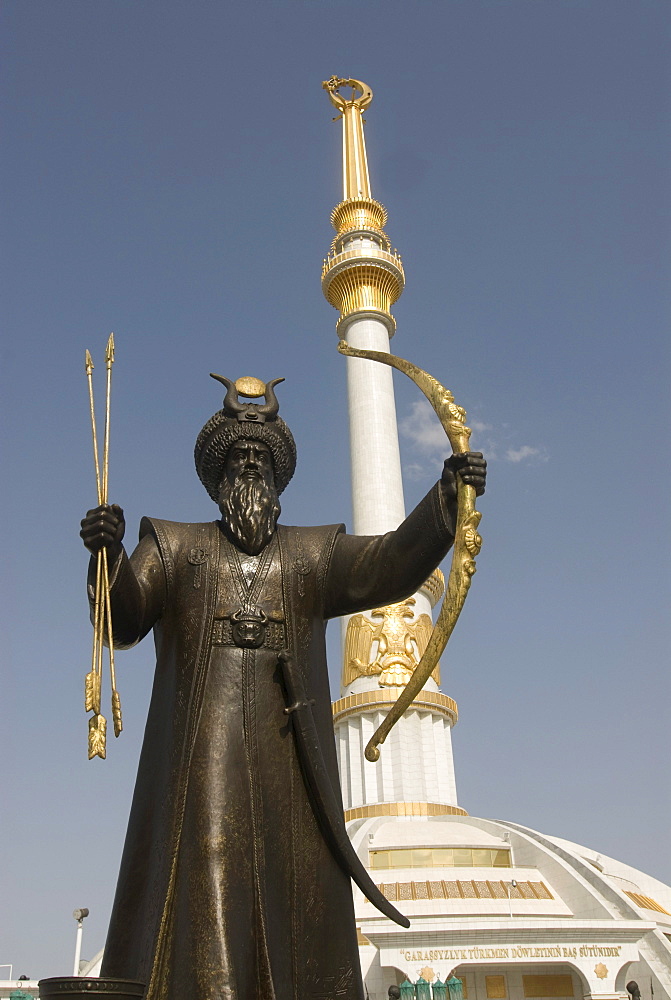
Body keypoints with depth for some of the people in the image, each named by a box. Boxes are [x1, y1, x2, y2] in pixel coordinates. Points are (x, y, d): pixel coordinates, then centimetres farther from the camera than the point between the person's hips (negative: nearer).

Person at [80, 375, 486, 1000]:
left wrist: (446, 498, -17)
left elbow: (391, 564, 1)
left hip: (290, 755, 2)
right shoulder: (175, 547, 16)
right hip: (202, 753, -1)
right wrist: (108, 555, -21)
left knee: (297, 888, -3)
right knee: (205, 874, -12)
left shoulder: (314, 554, 18)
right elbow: (121, 620, 1)